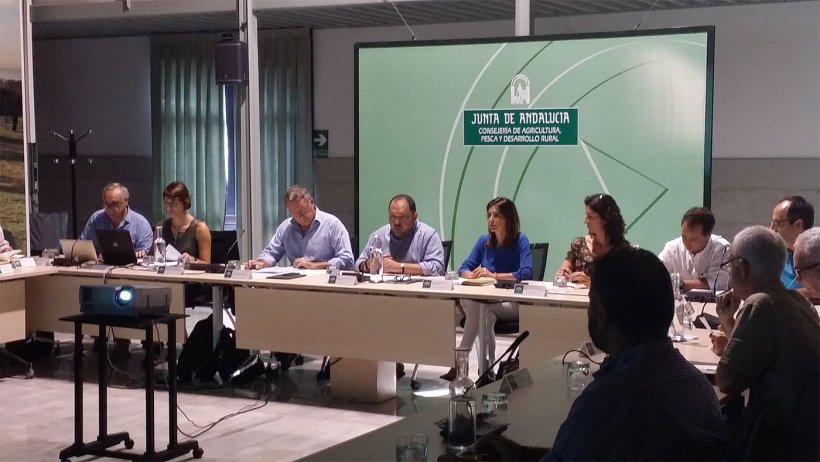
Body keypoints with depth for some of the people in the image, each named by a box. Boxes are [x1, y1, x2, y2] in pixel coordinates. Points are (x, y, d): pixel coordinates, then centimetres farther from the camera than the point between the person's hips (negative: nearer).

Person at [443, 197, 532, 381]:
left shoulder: (520, 241, -6)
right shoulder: (484, 241, 9)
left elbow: (526, 273, -20)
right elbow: (464, 269, 8)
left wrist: (493, 275, -23)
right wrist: (473, 276, -16)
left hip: (513, 304, -4)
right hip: (488, 301, 4)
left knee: (477, 305, -30)